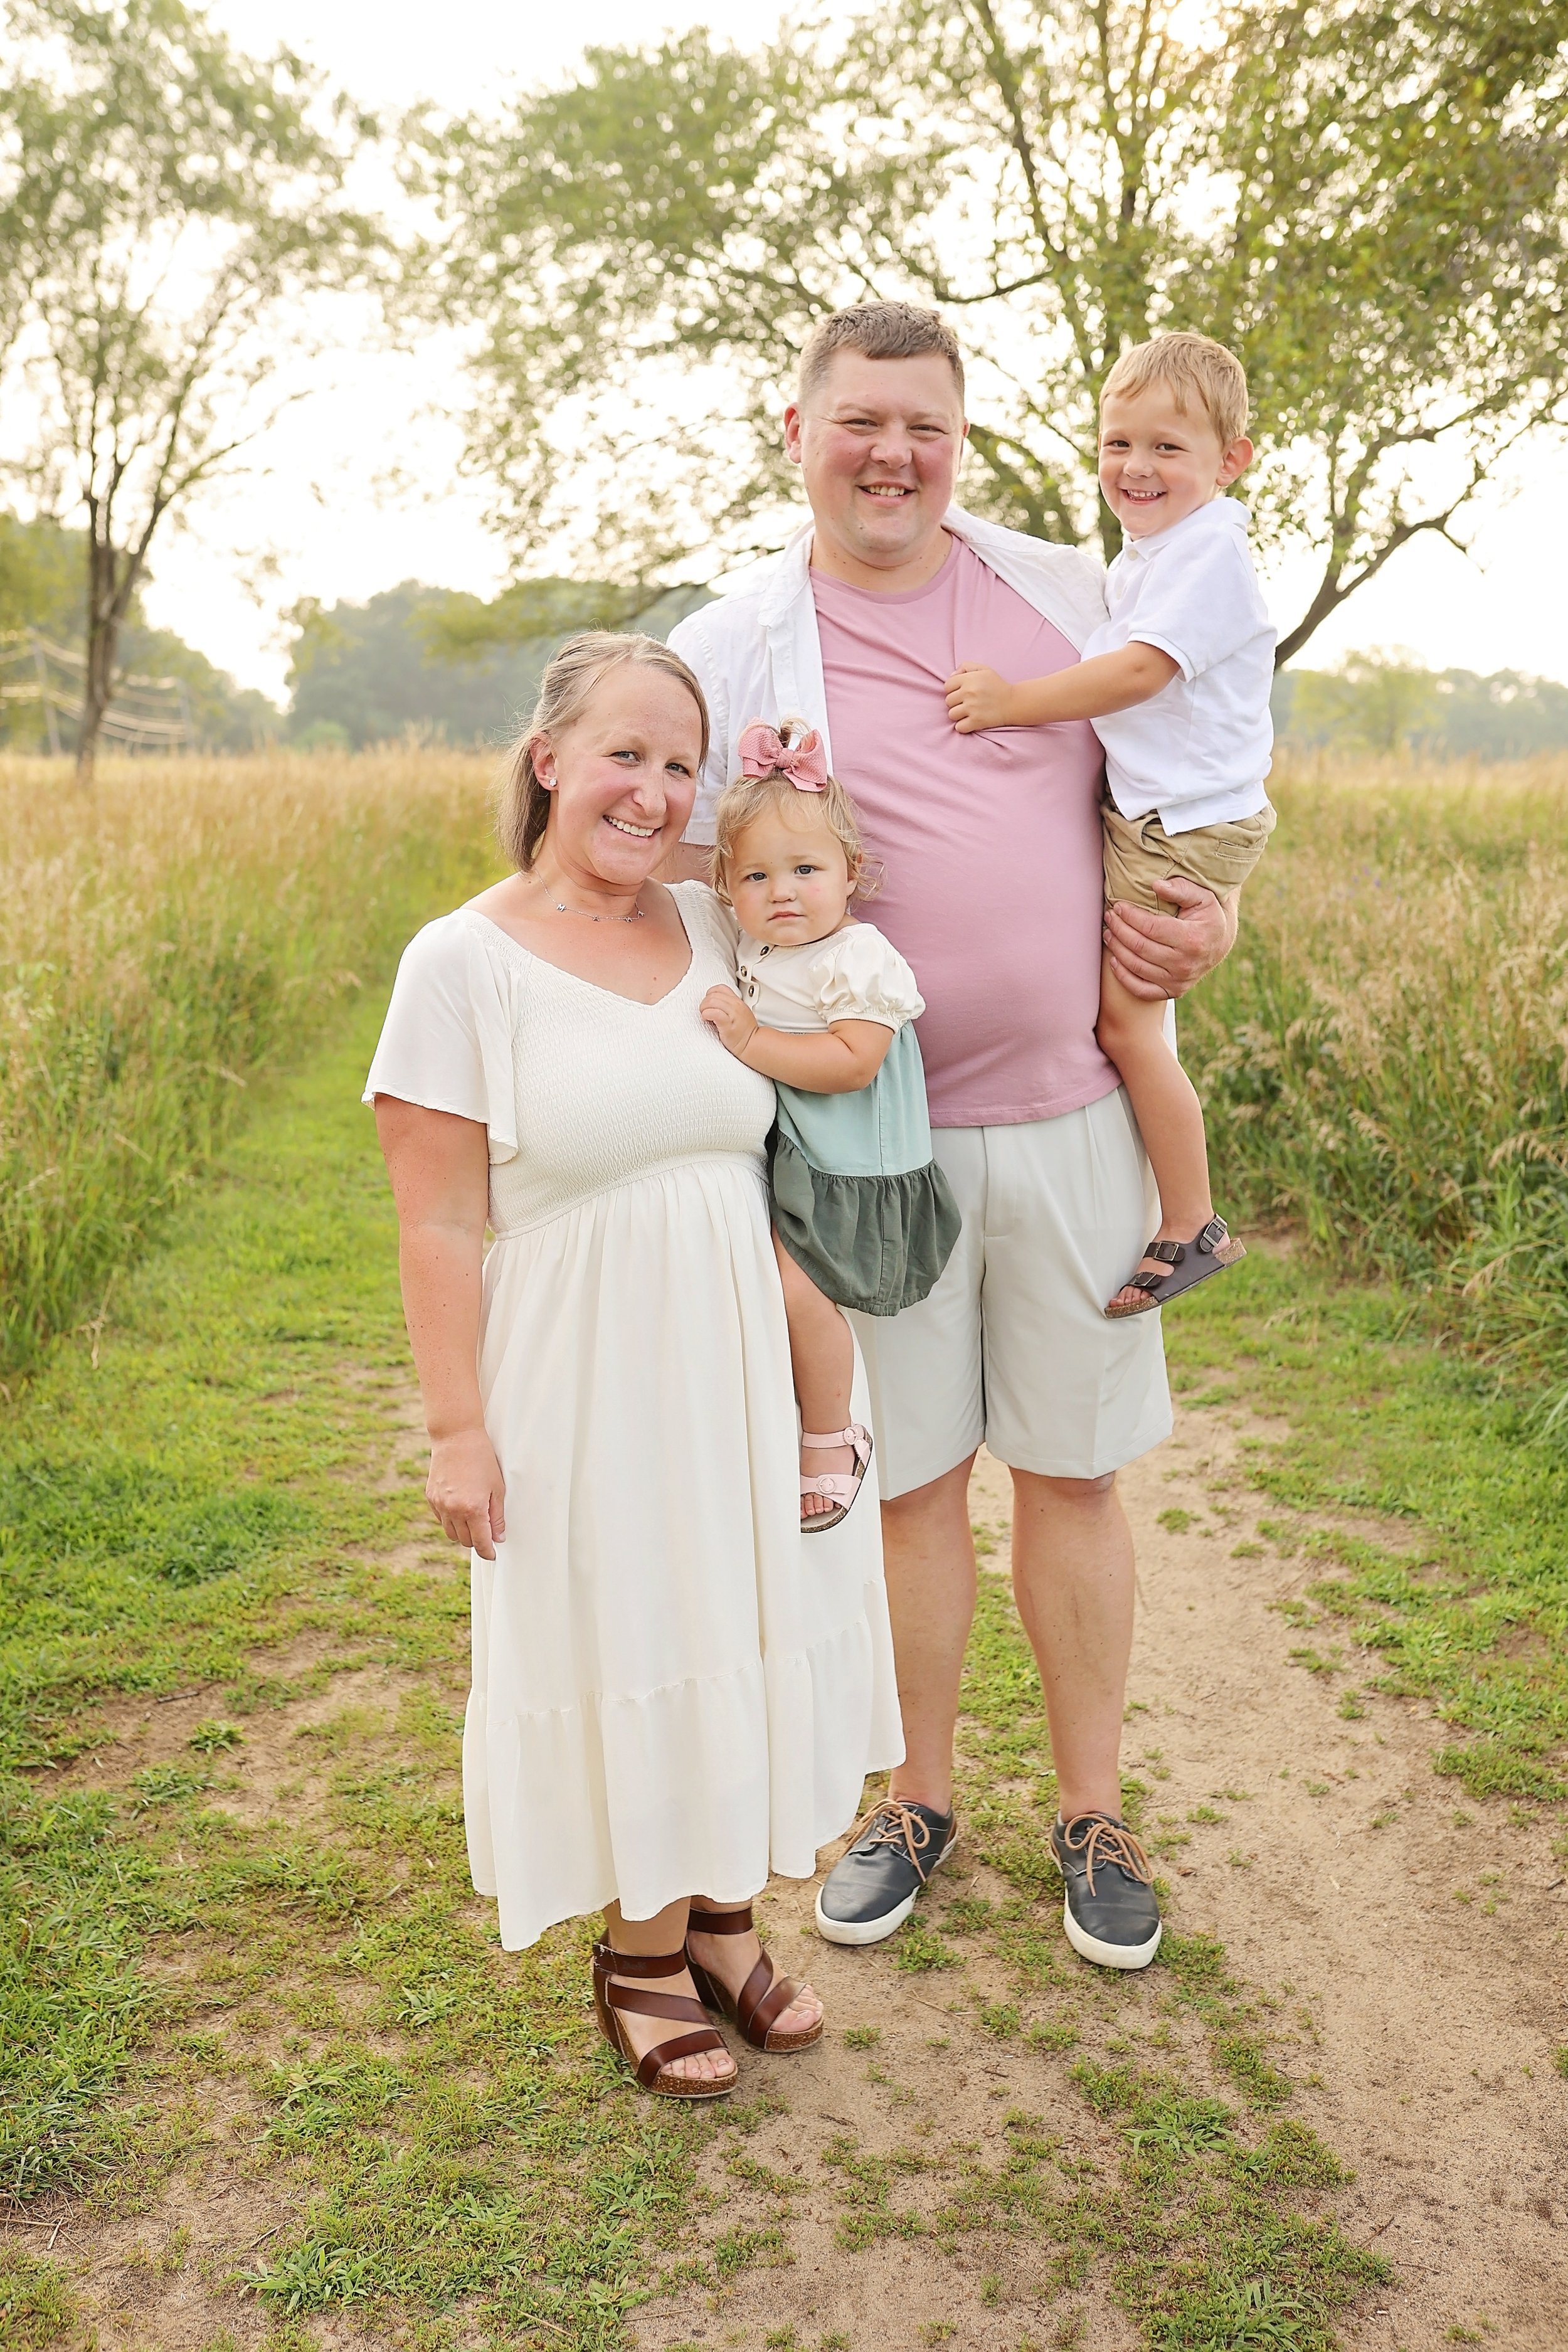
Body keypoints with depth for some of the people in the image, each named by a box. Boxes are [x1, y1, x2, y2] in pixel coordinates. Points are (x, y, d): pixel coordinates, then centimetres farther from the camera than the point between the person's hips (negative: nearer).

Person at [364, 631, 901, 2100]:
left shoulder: (720, 930, 3)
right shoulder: (464, 962, -10)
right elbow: (437, 1226, -10)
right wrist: (458, 1428, -12)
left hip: (743, 1369, 5)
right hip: (583, 1383, -4)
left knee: (740, 1629, 15)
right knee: (620, 1646, 8)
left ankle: (724, 1918, 37)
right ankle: (640, 1952, 31)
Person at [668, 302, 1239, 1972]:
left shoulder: (1067, 592, 8)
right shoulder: (730, 653, 1)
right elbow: (683, 896, 3)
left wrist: (1206, 915, 1)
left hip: (1069, 1109, 2)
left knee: (1074, 1470, 9)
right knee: (907, 1475, 8)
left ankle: (1092, 1815, 26)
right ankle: (918, 1800, 29)